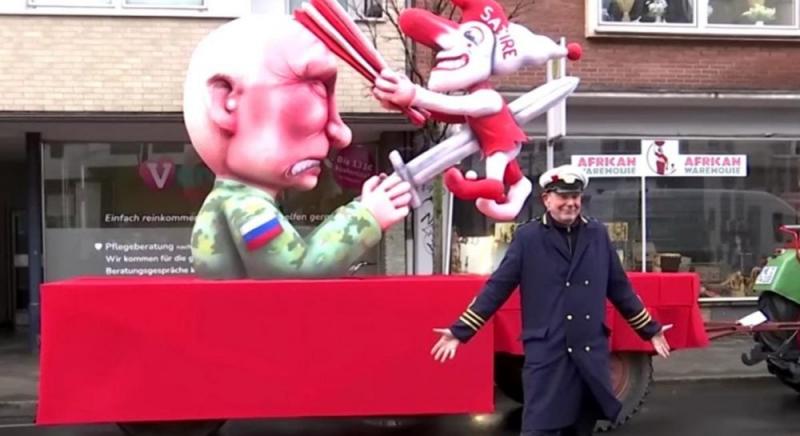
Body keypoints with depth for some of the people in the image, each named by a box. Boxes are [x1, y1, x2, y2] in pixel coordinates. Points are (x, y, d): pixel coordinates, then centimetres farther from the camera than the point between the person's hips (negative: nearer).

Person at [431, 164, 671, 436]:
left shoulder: (597, 234, 8)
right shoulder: (527, 237, -2)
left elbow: (620, 288, 16)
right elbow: (496, 288, -3)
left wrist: (651, 330, 18)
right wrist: (460, 331, -9)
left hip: (591, 354, 4)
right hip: (546, 354, -4)